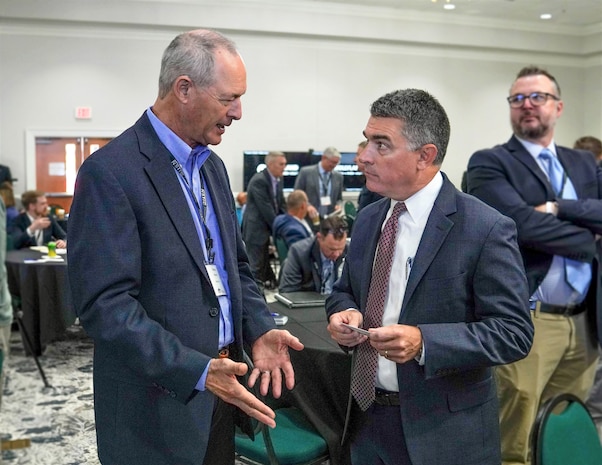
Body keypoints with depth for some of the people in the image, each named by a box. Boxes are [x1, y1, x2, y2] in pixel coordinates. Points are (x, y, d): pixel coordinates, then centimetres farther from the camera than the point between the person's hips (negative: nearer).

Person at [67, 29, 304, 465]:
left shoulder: (212, 166, 8)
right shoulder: (110, 172, -17)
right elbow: (103, 302, -21)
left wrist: (259, 329, -3)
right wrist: (195, 371, -26)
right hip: (158, 408, -7)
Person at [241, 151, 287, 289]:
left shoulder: (278, 180, 10)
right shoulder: (259, 181, -17)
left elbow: (281, 205, 14)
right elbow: (265, 208, -19)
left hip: (267, 228, 8)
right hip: (256, 230, -8)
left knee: (265, 264, 13)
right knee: (256, 266, -5)